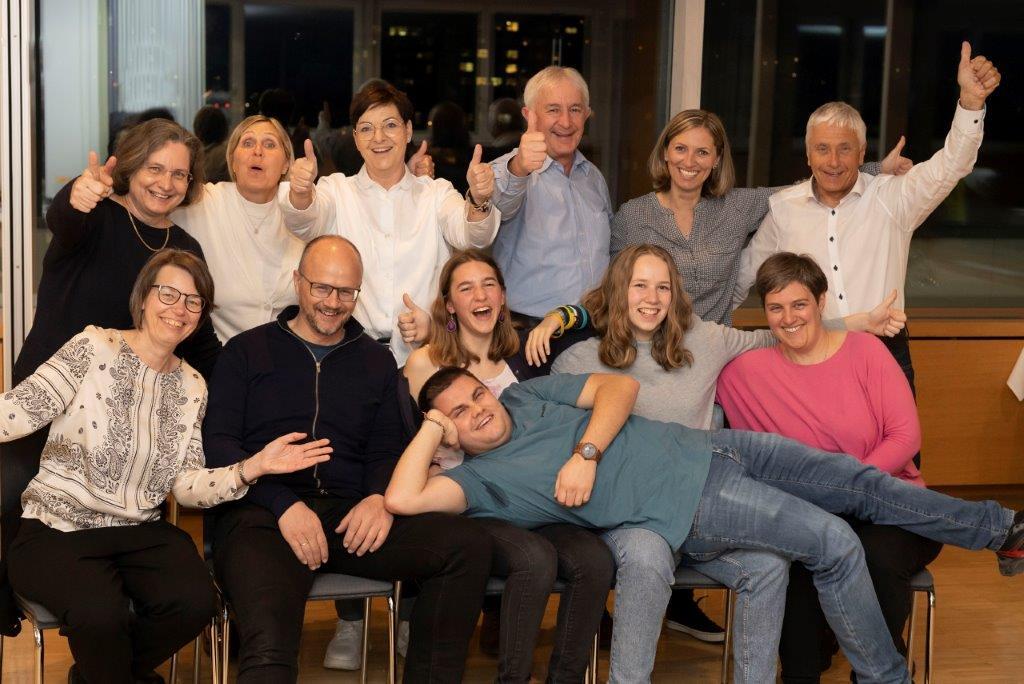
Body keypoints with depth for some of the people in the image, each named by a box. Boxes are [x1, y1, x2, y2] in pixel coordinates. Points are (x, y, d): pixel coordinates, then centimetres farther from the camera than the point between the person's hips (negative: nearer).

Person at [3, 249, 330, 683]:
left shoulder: (192, 387, 9)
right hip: (58, 529, -5)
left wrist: (254, 468, -12)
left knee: (195, 602, -23)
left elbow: (187, 486, 3)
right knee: (101, 612, -34)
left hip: (139, 533, 5)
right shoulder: (94, 349, -6)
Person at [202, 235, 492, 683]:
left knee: (468, 545, -21)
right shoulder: (247, 352, 13)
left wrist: (380, 497, -6)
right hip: (261, 516, -4)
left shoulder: (376, 361, 23)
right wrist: (284, 505, -12)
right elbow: (217, 442, 3)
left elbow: (387, 450, 19)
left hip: (349, 518, 4)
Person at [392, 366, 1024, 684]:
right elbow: (403, 498, -21)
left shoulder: (528, 395, 9)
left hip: (701, 447, 6)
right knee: (836, 545, -15)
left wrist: (587, 452, -12)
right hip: (692, 507, -6)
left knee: (859, 480, 5)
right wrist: (435, 422, -11)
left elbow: (620, 387, 2)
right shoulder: (482, 477, -5)